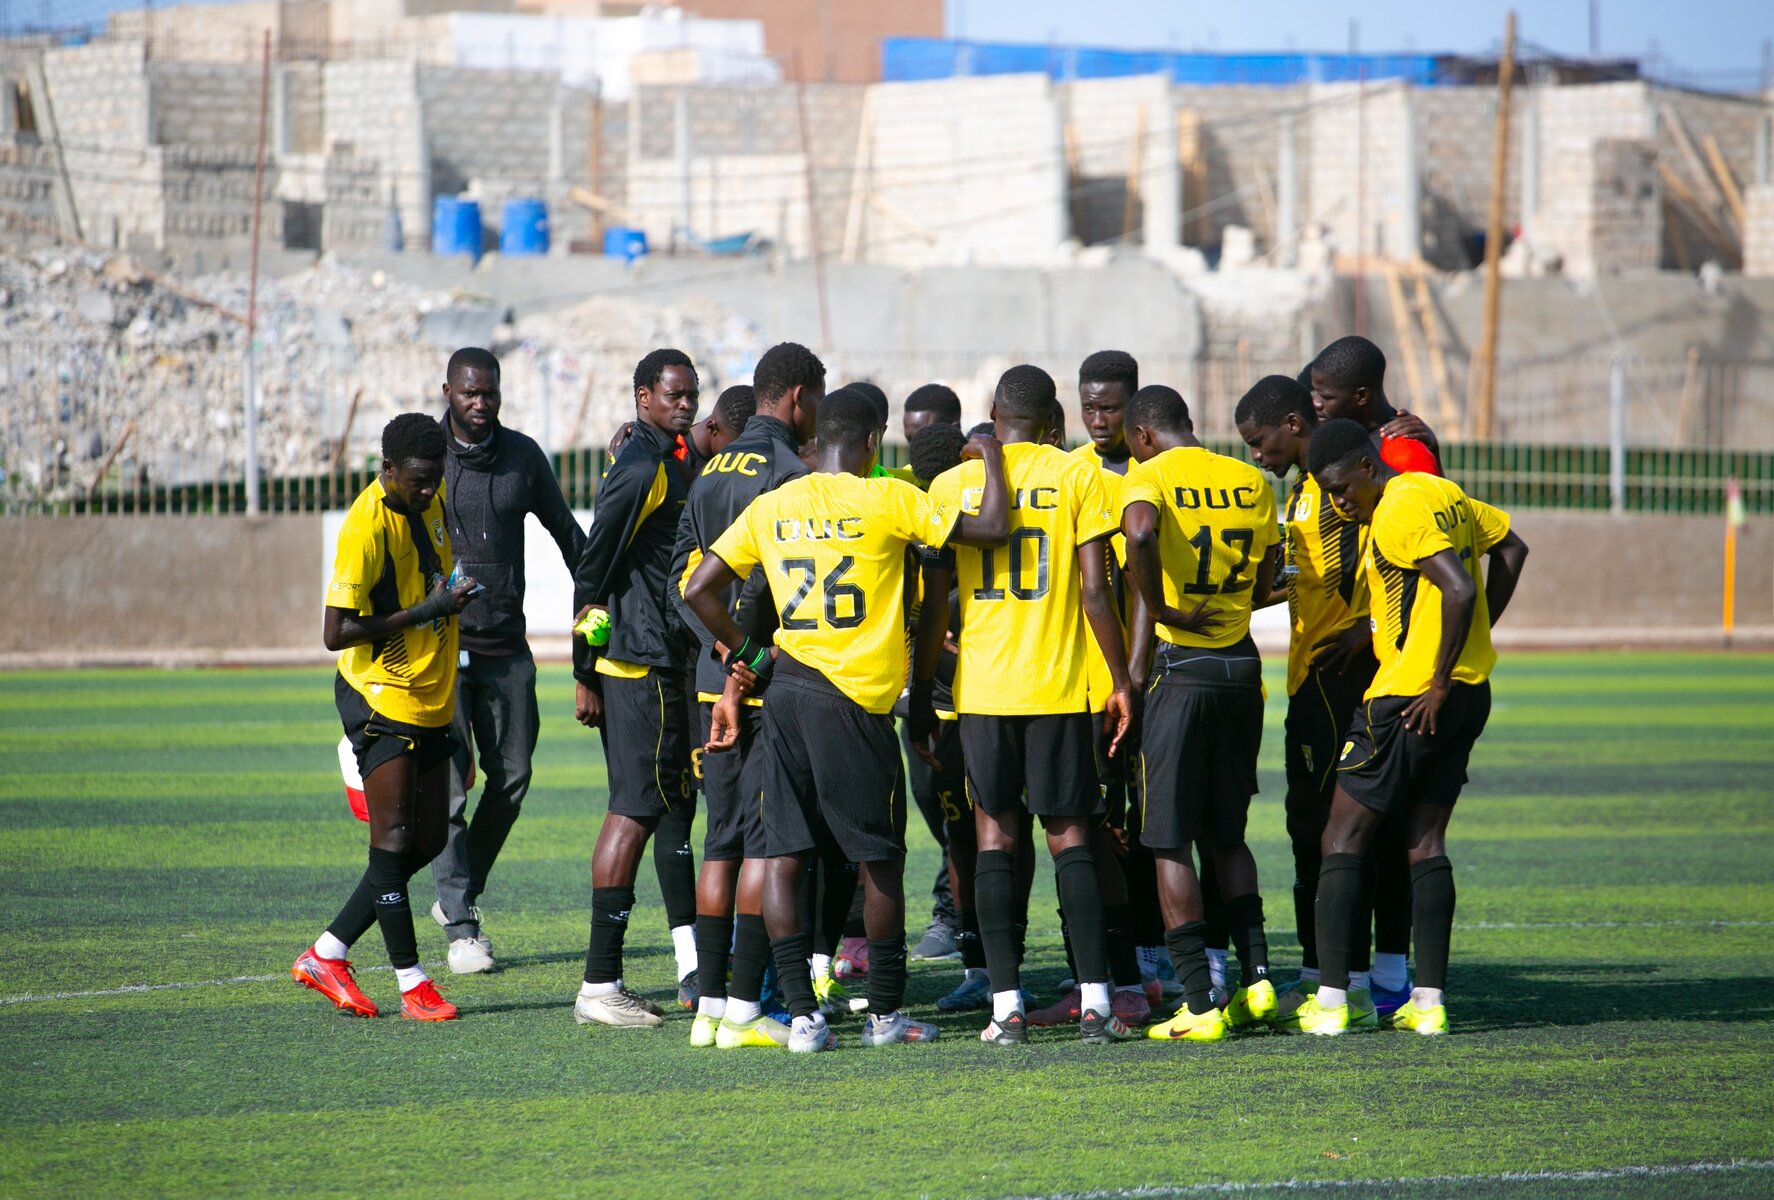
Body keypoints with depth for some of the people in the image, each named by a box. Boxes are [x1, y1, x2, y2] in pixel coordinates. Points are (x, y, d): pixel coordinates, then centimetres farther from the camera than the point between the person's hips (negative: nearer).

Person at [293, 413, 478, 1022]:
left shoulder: (432, 499, 4)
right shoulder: (365, 528, -20)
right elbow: (336, 632, -22)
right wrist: (427, 611, -22)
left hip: (432, 699, 8)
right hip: (382, 698, -8)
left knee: (427, 842, 8)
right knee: (393, 842, -8)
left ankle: (327, 954, 16)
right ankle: (412, 984, -3)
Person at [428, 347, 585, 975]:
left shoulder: (523, 456, 6)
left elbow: (566, 532, 16)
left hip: (506, 645, 4)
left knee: (511, 776, 5)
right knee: (448, 783, -6)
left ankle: (458, 895, 23)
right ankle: (460, 927, -2)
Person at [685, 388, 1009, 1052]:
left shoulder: (770, 507, 8)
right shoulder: (888, 500, -5)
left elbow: (697, 590, 8)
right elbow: (992, 527, -5)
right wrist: (992, 458, 11)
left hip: (785, 691, 4)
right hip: (854, 700, -4)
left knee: (784, 854, 4)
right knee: (880, 859, 7)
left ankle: (802, 1015, 0)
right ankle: (885, 1012, 13)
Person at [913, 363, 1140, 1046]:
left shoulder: (952, 485, 3)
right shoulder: (1076, 477, 0)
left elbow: (935, 605, 2)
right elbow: (1095, 593, -5)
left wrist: (921, 696, 9)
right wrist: (1121, 681, 2)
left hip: (981, 683, 1)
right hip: (1060, 683, -1)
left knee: (995, 836, 5)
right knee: (1069, 836, 5)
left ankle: (1006, 1006, -2)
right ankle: (1095, 1001, -2)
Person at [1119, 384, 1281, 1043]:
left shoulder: (1150, 475, -7)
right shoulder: (1251, 481, 10)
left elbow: (1139, 533, -29)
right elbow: (1264, 583, 14)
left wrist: (1159, 606, -17)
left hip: (1179, 667, -6)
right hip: (1241, 666, 6)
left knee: (1171, 840, 0)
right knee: (1226, 831, 19)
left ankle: (1200, 1005, -4)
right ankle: (1255, 978, 11)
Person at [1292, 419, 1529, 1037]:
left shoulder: (1398, 513, -16)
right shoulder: (1440, 492, 13)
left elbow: (1459, 588, -25)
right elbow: (1510, 548, 23)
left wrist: (1439, 683, -18)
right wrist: (1475, 643, 20)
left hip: (1410, 699, -9)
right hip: (1471, 691, 9)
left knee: (1343, 839, -1)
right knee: (1425, 842, 11)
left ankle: (1330, 999, -4)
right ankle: (1429, 999, 7)